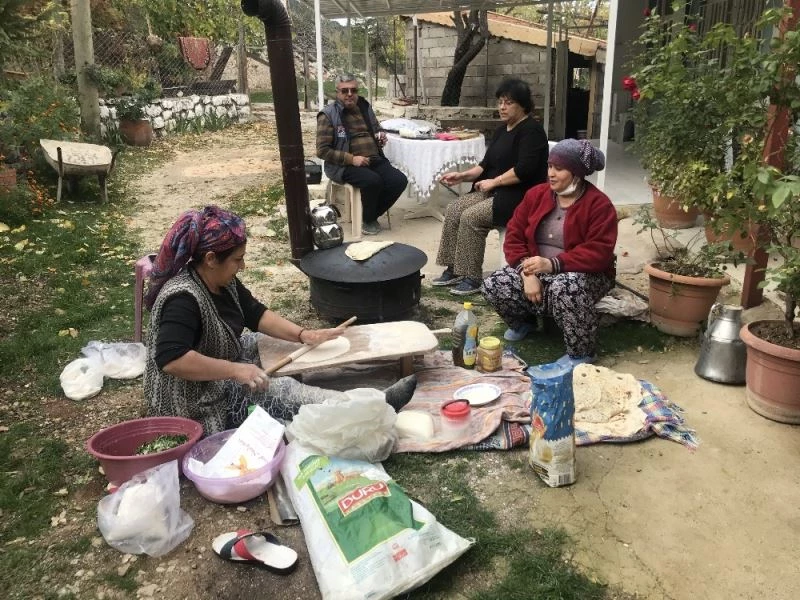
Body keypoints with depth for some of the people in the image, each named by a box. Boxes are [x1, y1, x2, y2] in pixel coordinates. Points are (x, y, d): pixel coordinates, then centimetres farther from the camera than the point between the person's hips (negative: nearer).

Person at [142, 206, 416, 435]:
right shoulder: (183, 299, -30)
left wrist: (305, 335, -5)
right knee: (282, 390, -18)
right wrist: (236, 371, -37)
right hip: (196, 404, -10)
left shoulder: (222, 281, -2)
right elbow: (170, 359, -39)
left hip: (221, 371, 10)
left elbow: (256, 314, 6)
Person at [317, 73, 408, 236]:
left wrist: (381, 137, 2)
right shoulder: (328, 115, -6)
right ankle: (367, 219, -4)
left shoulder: (365, 107, 13)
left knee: (400, 180, -18)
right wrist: (351, 159, -19)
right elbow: (322, 150, -11)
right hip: (344, 165, -6)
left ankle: (372, 215, 5)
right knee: (373, 181, -34)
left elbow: (377, 130, 29)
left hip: (374, 160, 6)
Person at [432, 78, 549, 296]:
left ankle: (472, 278, -17)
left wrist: (494, 182, -18)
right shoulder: (503, 129, 16)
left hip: (521, 197, -9)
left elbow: (524, 169, -23)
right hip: (496, 191, 9)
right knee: (454, 209, -8)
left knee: (471, 217, -25)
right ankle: (454, 270, -5)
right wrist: (462, 176, 2)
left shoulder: (531, 130, -12)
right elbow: (487, 164, 16)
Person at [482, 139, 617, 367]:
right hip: (536, 271, 5)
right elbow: (514, 236, -2)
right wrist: (527, 273, -18)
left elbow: (598, 253, -22)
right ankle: (522, 322, 15)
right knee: (493, 285, -19)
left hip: (583, 274, -5)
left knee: (564, 288, -40)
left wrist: (553, 264, -33)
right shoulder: (536, 194, 1)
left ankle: (582, 352, -16)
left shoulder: (599, 204, -14)